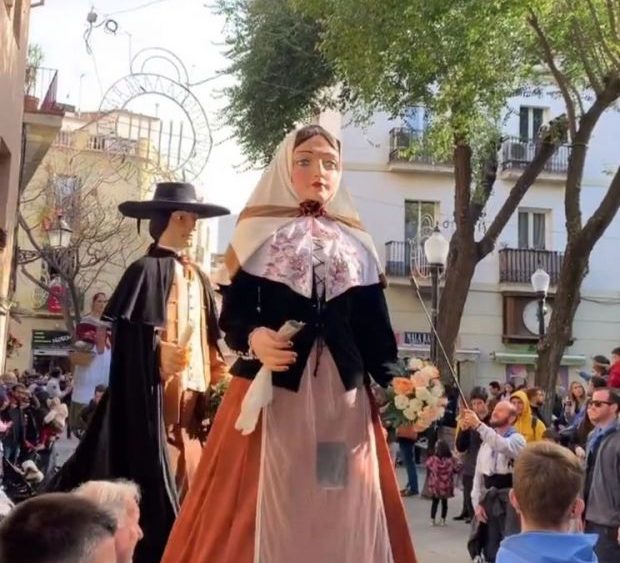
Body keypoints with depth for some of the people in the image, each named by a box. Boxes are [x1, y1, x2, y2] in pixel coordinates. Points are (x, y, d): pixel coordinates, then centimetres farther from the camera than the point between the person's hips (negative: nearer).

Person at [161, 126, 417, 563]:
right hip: (273, 391, -3)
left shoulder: (357, 244, 15)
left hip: (344, 395, 3)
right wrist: (253, 339, -20)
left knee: (344, 513, 3)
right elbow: (233, 316, 1)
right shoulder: (260, 234, 7)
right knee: (264, 509, -4)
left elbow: (374, 327, 9)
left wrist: (393, 380, -5)